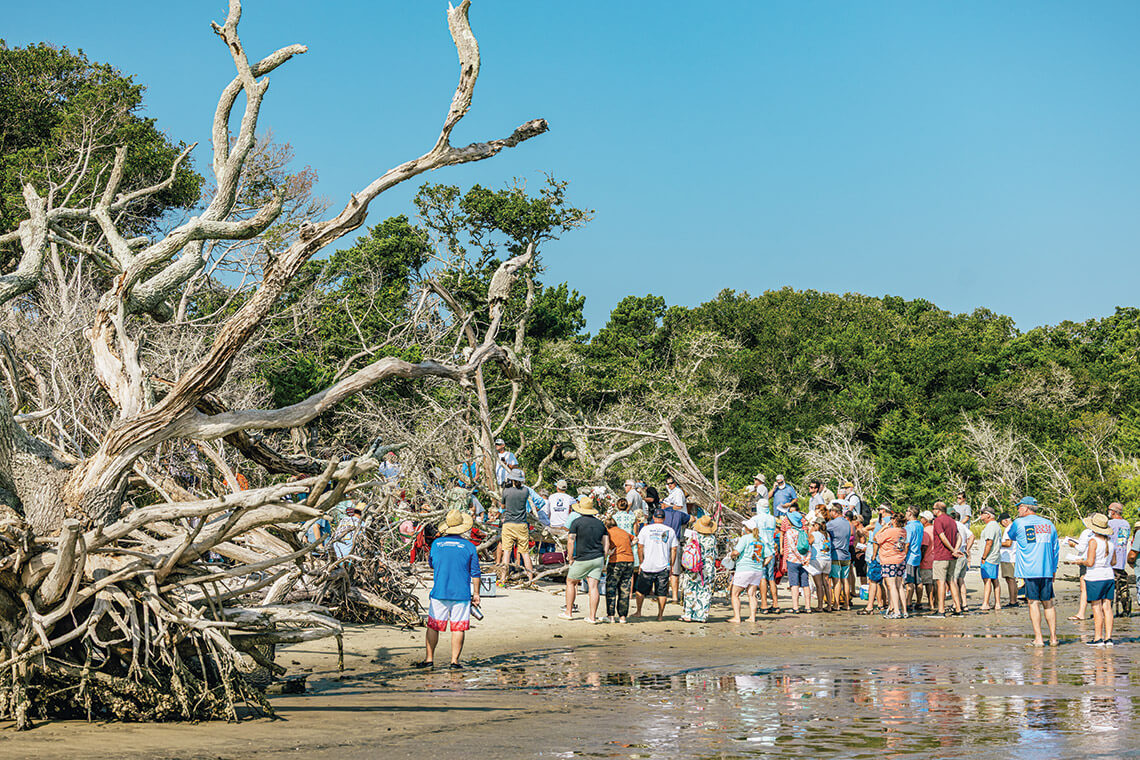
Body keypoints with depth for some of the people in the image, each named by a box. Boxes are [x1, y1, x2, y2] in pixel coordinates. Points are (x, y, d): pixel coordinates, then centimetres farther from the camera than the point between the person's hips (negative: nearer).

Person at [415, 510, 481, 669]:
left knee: (433, 626, 11)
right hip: (461, 594, -1)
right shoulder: (469, 546, -4)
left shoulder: (436, 543, 0)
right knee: (458, 628, 4)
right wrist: (476, 594, 9)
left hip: (439, 592, 1)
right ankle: (455, 661, 2)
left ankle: (429, 659, 13)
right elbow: (475, 573, 0)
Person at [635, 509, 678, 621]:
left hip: (648, 565, -1)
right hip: (663, 567, 1)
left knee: (641, 590, 13)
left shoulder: (645, 529, -1)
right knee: (662, 592, 6)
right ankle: (660, 615, 6)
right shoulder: (670, 531, 3)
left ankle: (638, 612, 20)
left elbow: (640, 547, 0)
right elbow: (674, 550, 4)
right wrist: (671, 566, 11)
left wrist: (641, 563, 9)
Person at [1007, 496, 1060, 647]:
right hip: (1047, 571, 4)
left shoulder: (1019, 523, -2)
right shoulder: (1049, 525, 12)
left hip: (1029, 571, -4)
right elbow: (1056, 549, 17)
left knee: (1034, 603, -2)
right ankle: (1053, 637, 9)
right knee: (1048, 603, 10)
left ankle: (1038, 639, -5)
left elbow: (1011, 535, 19)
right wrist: (1053, 570, 24)